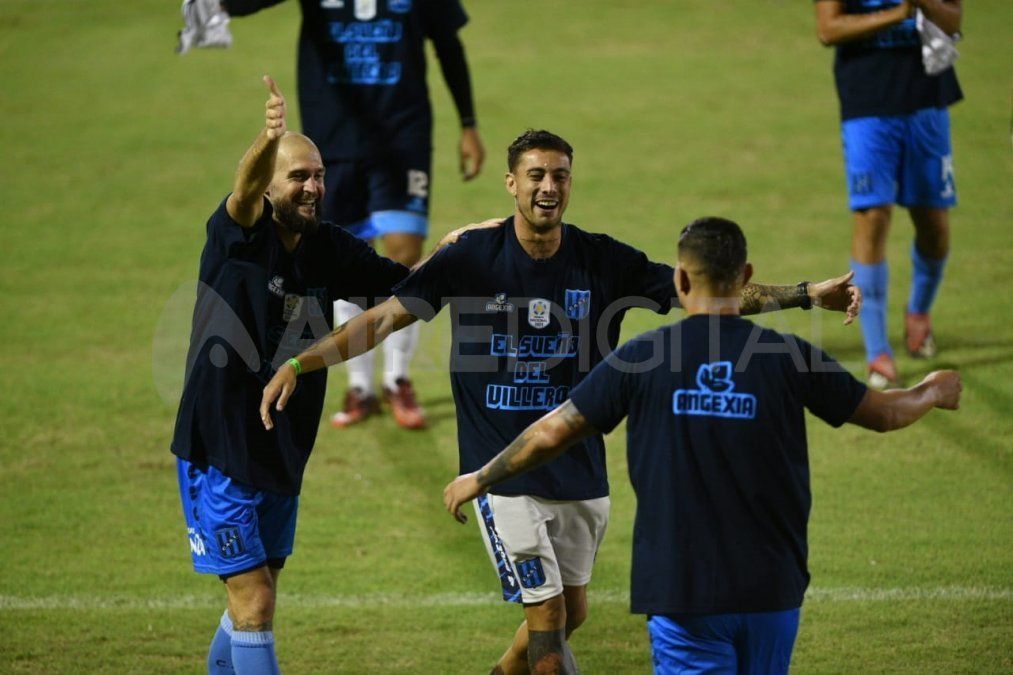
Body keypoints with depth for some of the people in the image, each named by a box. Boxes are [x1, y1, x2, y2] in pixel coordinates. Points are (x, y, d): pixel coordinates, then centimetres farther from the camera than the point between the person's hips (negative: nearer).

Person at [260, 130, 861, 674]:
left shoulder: (603, 260, -2)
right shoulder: (473, 258, -8)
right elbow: (387, 316, -9)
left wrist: (805, 294, -9)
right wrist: (299, 365, -18)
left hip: (580, 469, 4)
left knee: (573, 609, 15)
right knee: (547, 615, -8)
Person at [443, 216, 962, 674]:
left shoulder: (641, 359, -5)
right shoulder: (787, 357, -3)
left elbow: (553, 433, -1)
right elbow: (883, 413, 9)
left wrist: (478, 481, 15)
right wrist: (935, 392, 31)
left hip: (681, 590, -2)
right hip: (771, 586, 2)